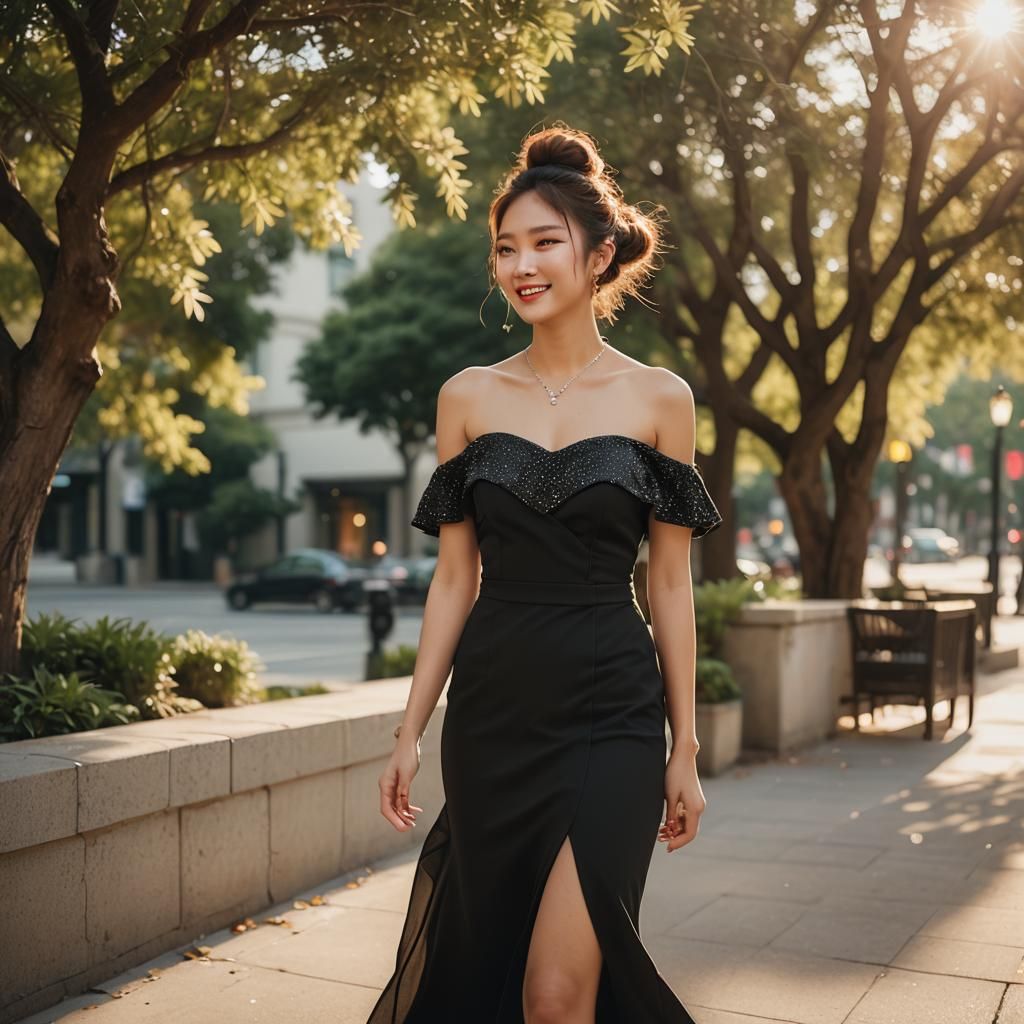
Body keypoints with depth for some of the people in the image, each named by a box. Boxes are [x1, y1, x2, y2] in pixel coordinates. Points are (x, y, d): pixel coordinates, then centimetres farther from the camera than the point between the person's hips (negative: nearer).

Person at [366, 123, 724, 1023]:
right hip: (492, 713, 3)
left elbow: (669, 584, 3)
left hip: (610, 717, -2)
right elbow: (454, 578, 7)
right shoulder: (468, 397, 5)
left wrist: (685, 747, 2)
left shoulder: (659, 399, 0)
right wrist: (411, 731, 4)